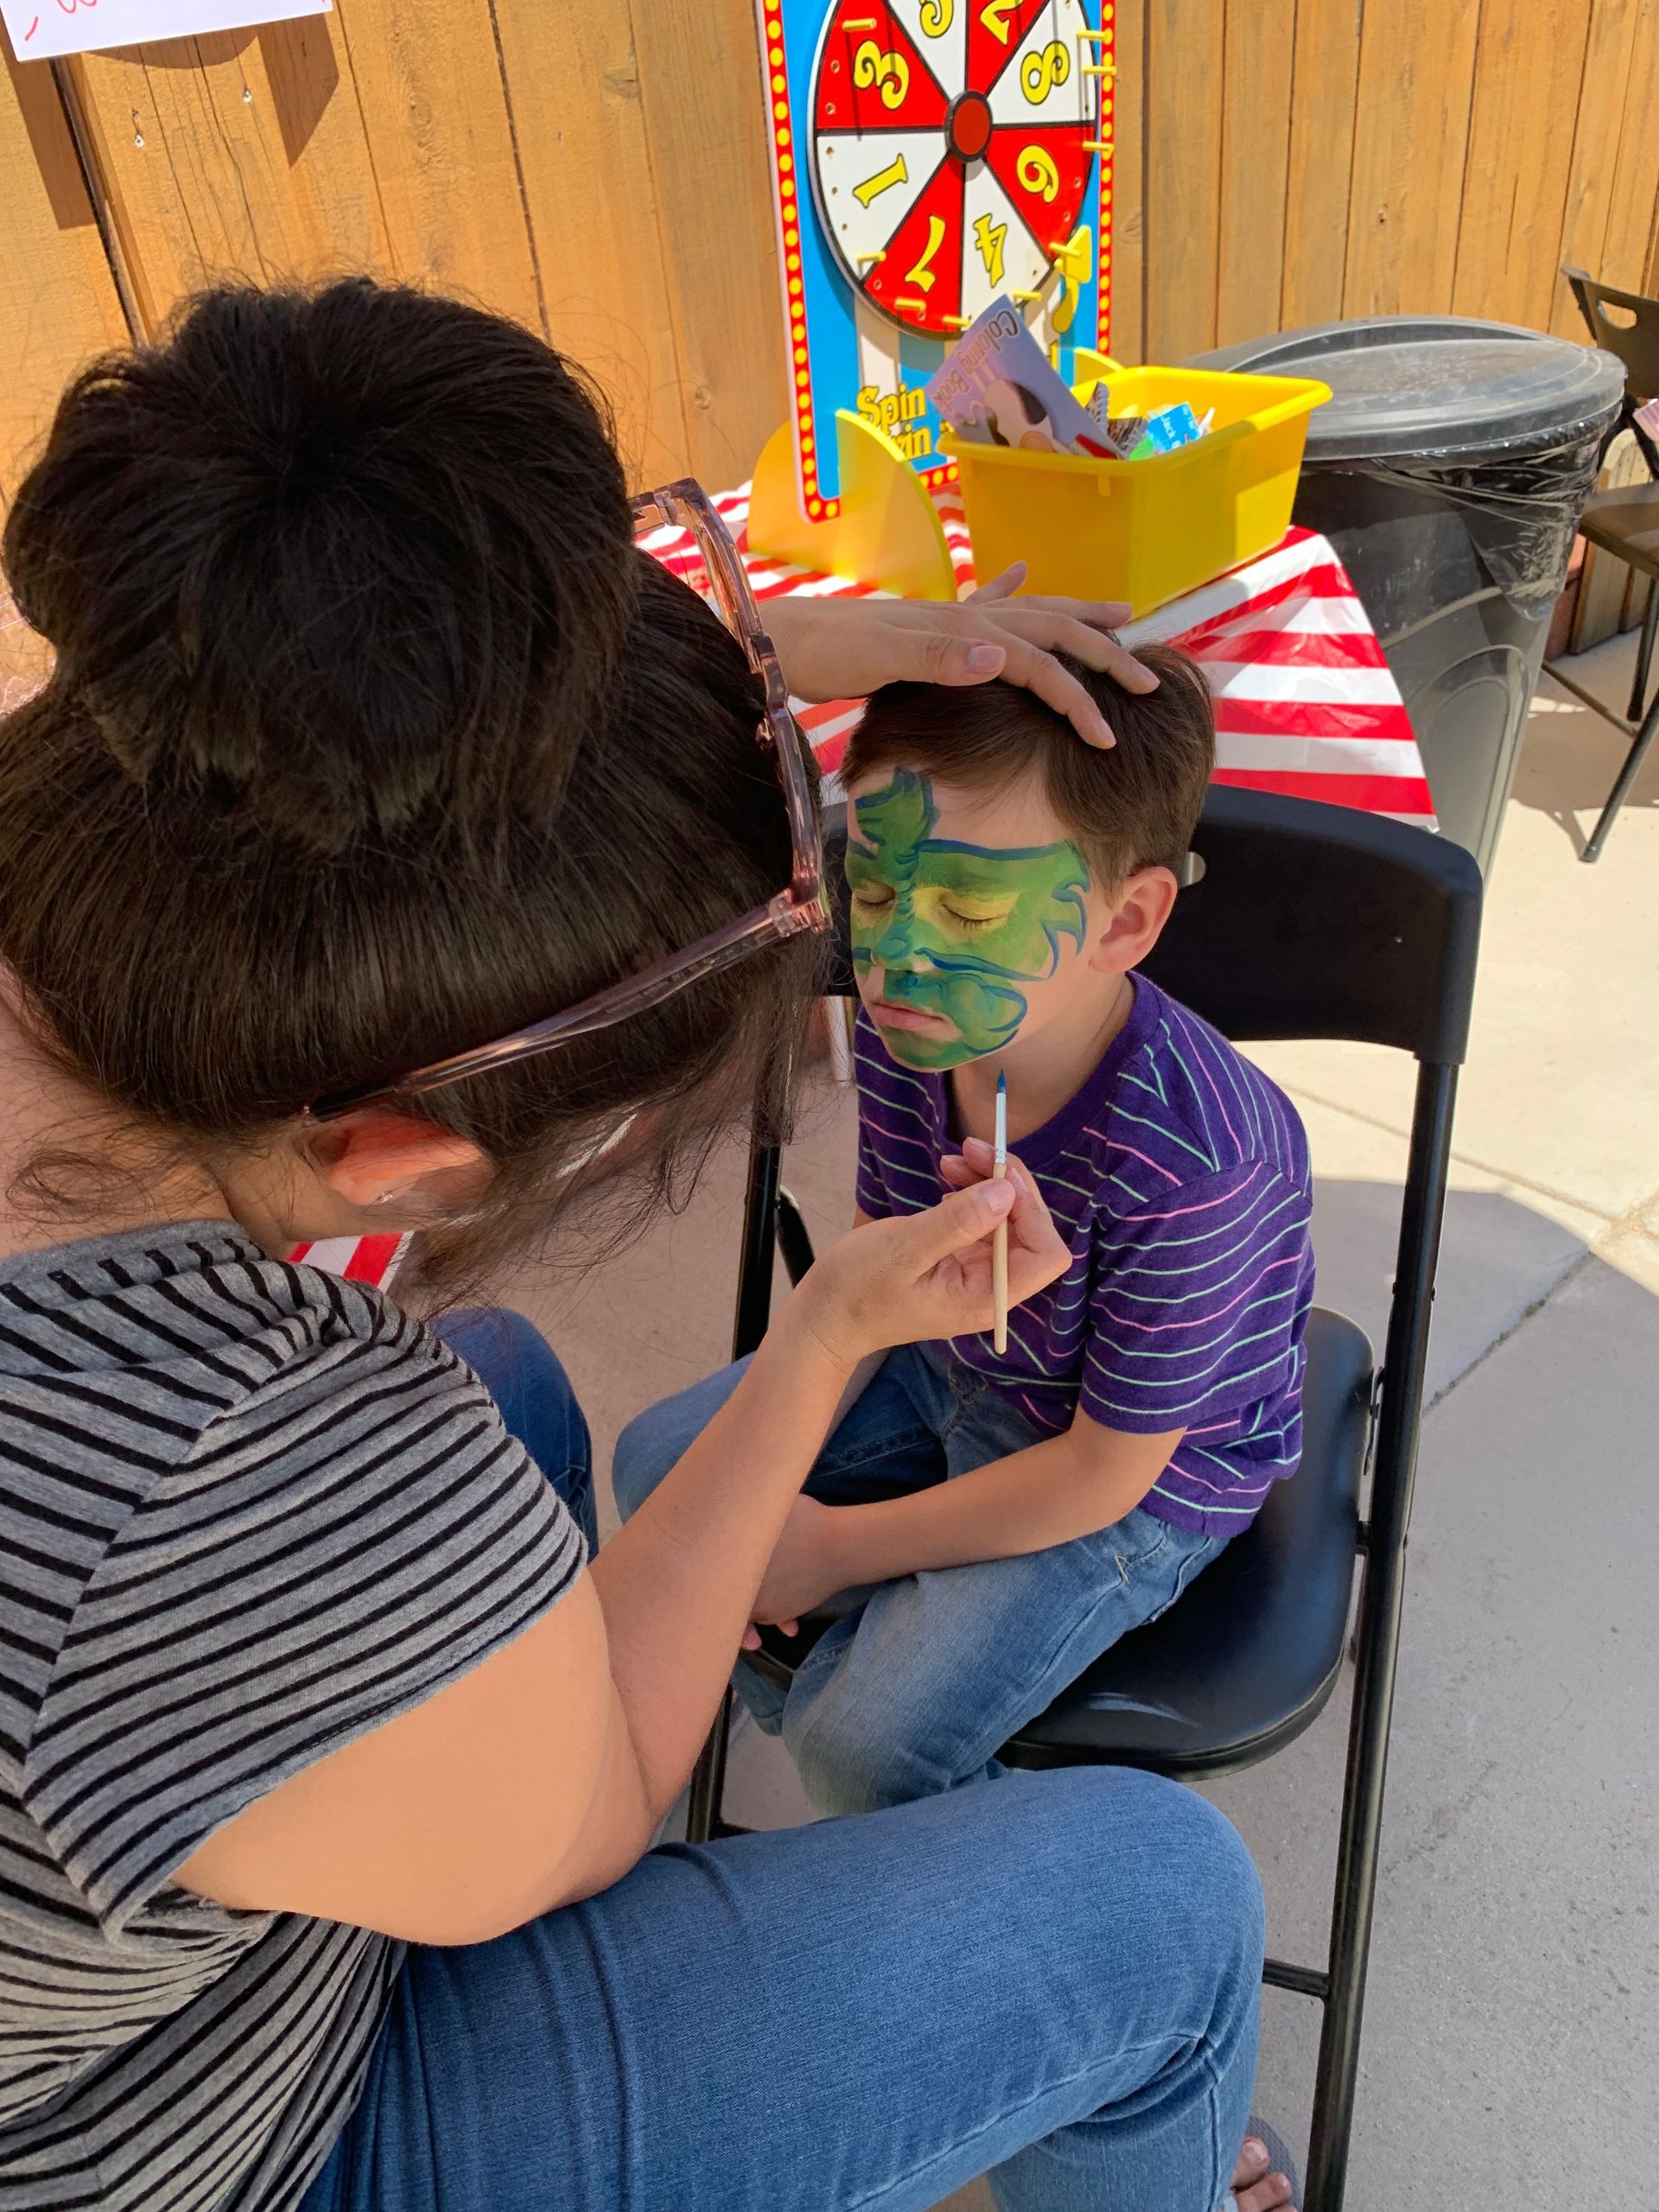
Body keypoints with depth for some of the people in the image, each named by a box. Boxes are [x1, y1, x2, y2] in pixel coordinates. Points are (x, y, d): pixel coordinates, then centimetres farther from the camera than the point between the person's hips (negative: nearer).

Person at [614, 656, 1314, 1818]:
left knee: (874, 1747, -18)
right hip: (947, 1370, 7)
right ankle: (811, 1709, 30)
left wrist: (833, 1547, -17)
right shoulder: (907, 1026, -20)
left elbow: (1100, 1474, -25)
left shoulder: (1194, 1158, -38)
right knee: (662, 1463, 9)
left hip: (1146, 1476, -6)